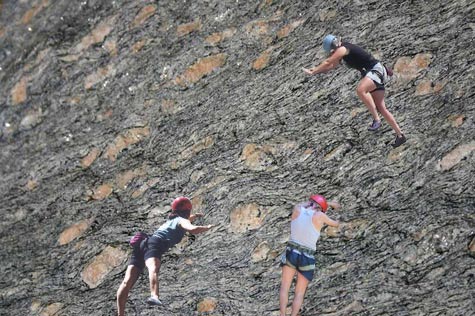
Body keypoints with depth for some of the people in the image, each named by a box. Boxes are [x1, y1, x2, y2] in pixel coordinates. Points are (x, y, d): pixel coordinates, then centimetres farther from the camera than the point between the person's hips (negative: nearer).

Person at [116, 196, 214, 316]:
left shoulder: (171, 220, 38)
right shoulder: (182, 221, 15)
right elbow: (192, 229, -8)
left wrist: (194, 216, 80)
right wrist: (206, 228, 10)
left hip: (142, 243, 7)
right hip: (154, 245, -7)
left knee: (127, 281, -9)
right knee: (153, 269, -36)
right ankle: (154, 296, -63)